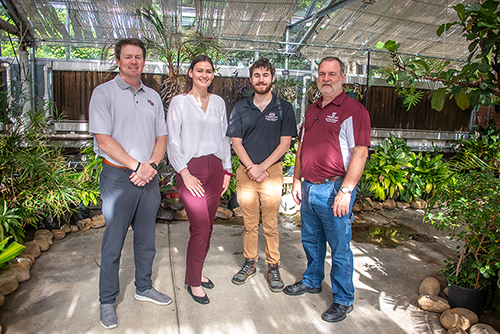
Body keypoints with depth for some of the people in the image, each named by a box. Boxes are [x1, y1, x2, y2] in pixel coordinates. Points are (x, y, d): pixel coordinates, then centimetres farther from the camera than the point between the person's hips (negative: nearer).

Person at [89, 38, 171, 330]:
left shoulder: (153, 96, 13)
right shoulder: (104, 93, -2)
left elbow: (162, 136, 10)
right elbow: (103, 139, -11)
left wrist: (151, 165, -7)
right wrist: (136, 165, -16)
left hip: (149, 177, 5)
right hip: (118, 177, -4)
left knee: (146, 238, 14)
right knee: (113, 242, 4)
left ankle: (144, 287, 32)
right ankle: (108, 301, 21)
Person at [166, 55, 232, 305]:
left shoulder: (218, 102, 12)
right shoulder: (179, 102, -1)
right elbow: (173, 142, -3)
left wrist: (226, 169, 10)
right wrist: (185, 173, -11)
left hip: (215, 168, 5)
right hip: (191, 169, -4)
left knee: (207, 226, 10)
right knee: (200, 228, -7)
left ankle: (198, 270, 29)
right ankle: (193, 281, 12)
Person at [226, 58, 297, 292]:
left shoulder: (283, 108, 3)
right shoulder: (240, 108, 9)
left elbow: (284, 143, -2)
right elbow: (236, 143, 4)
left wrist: (261, 167, -10)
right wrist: (251, 167, -9)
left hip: (272, 172, -2)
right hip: (246, 172, 2)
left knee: (270, 224, 3)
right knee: (249, 224, 10)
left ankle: (273, 267, 18)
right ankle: (249, 264, 25)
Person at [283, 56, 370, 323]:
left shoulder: (353, 110, -9)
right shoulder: (312, 110, 15)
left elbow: (360, 153, -16)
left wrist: (345, 191, -21)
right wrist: (297, 180, 13)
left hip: (334, 189, -7)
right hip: (309, 188, 7)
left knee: (339, 248, 5)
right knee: (311, 240, 20)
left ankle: (343, 300, 22)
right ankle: (312, 281, 42)